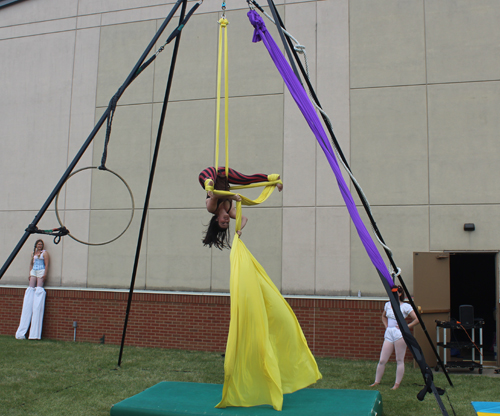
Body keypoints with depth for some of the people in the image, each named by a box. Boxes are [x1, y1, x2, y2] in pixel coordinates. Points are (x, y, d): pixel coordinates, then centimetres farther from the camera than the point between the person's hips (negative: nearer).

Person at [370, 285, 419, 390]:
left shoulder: (405, 306, -5)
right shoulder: (388, 305, 12)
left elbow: (417, 319, -9)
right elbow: (383, 316, 31)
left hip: (399, 334, -6)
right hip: (388, 334, 6)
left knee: (400, 360, 2)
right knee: (382, 360, 5)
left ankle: (397, 384, 8)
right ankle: (377, 381, 14)